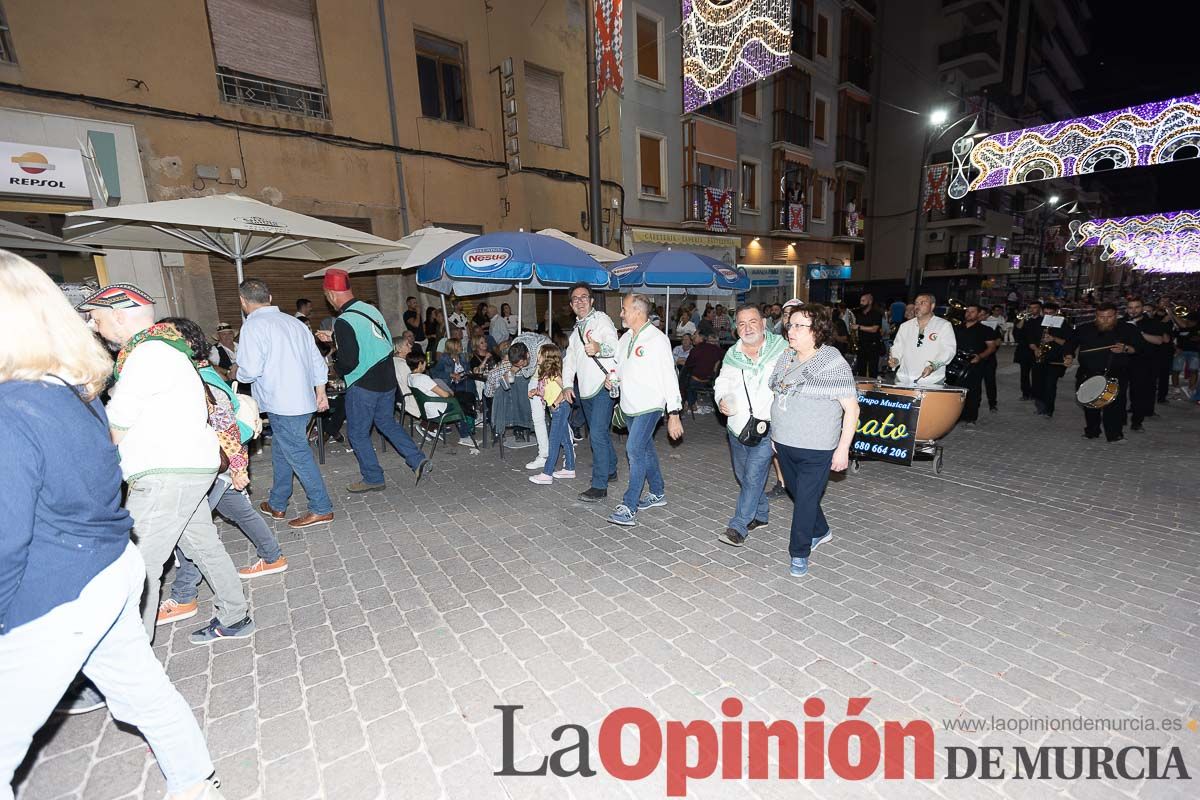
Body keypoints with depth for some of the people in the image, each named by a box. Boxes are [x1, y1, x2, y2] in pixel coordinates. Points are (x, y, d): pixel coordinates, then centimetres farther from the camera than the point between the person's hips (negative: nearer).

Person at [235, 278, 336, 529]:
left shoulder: (253, 325, -11)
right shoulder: (293, 322, 12)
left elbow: (250, 371, -17)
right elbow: (317, 360, 13)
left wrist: (237, 374, 6)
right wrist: (321, 392, 19)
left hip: (282, 405, -8)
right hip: (304, 400, 8)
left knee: (299, 456, 0)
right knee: (280, 449, 21)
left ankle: (321, 509, 7)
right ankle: (277, 504, 33)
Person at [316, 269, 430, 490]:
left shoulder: (343, 322, -20)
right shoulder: (371, 309, 4)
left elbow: (349, 363, -21)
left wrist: (335, 354, 1)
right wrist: (334, 339, 21)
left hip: (363, 385, -8)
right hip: (388, 380, 8)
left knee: (357, 433, 10)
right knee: (387, 422, 24)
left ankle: (373, 478, 20)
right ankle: (417, 459, 17)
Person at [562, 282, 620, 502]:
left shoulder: (602, 320, -6)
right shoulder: (576, 328, 20)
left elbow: (615, 346, -24)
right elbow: (570, 358, 21)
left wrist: (600, 348, -46)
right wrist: (567, 384, 8)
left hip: (603, 386, -9)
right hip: (585, 389, 9)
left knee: (597, 434, -13)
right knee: (600, 433, 18)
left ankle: (599, 485, -8)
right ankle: (610, 471, 34)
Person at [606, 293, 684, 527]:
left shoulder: (657, 339, -13)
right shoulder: (625, 338, 10)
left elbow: (669, 377, -14)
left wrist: (674, 414, -17)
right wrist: (612, 379, -2)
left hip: (649, 406, -8)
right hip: (629, 406, 8)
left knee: (634, 450, -15)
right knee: (646, 449, 17)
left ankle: (629, 508, -10)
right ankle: (658, 493, 34)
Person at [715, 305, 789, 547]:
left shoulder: (782, 350, -8)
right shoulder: (732, 354, 7)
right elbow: (722, 383, 13)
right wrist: (722, 400, -8)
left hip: (767, 427, -6)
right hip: (737, 426, 6)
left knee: (753, 476, -8)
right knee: (742, 475, 18)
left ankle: (738, 527, 2)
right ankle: (761, 514, 39)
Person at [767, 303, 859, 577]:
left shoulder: (834, 364, -14)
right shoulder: (785, 360, 5)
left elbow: (852, 409, -12)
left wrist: (843, 449, -14)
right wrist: (774, 432, 16)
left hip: (816, 450, -7)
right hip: (784, 443, 7)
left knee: (806, 500, 2)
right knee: (797, 493, 22)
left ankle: (799, 554, 20)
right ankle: (820, 531, 46)